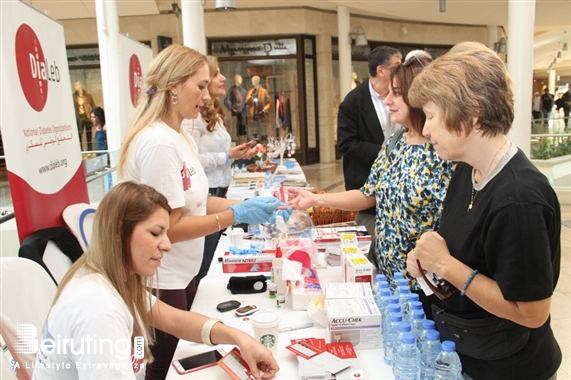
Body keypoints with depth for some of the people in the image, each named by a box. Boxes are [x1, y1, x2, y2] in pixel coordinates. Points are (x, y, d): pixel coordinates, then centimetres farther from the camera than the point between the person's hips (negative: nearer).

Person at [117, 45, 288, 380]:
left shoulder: (181, 137, 6)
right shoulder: (158, 143, -23)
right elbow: (167, 227, -23)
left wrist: (246, 204, -1)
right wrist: (237, 215, -20)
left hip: (183, 274, 9)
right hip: (161, 282, -9)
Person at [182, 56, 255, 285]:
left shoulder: (214, 114, 14)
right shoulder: (193, 116, -16)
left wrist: (236, 154, 5)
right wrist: (227, 156, -15)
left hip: (219, 192, 9)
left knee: (211, 260, 18)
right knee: (201, 266, 2)